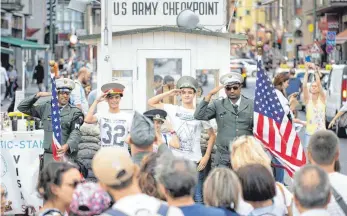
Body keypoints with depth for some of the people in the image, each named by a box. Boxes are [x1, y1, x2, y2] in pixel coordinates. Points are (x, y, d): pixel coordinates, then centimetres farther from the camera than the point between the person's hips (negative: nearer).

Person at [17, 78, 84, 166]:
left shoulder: (75, 112, 4)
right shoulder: (46, 107, 14)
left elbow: (76, 132, -9)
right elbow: (22, 107, 17)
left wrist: (67, 146, -28)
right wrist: (37, 95, 4)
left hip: (67, 155, -3)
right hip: (49, 154, 3)